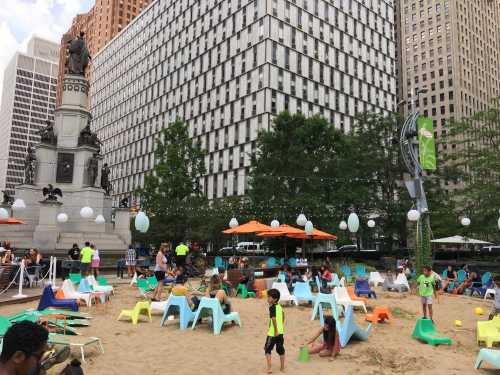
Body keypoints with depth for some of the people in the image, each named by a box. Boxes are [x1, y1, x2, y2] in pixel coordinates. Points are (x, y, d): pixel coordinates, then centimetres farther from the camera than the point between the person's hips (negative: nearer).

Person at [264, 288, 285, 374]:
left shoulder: (272, 307, -16)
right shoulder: (280, 307, 8)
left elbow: (273, 319, -26)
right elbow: (283, 317, 19)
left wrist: (276, 331, -25)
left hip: (272, 333, -7)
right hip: (280, 332, 7)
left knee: (267, 350, 7)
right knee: (281, 350, 17)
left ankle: (269, 368, 3)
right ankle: (282, 367, 25)